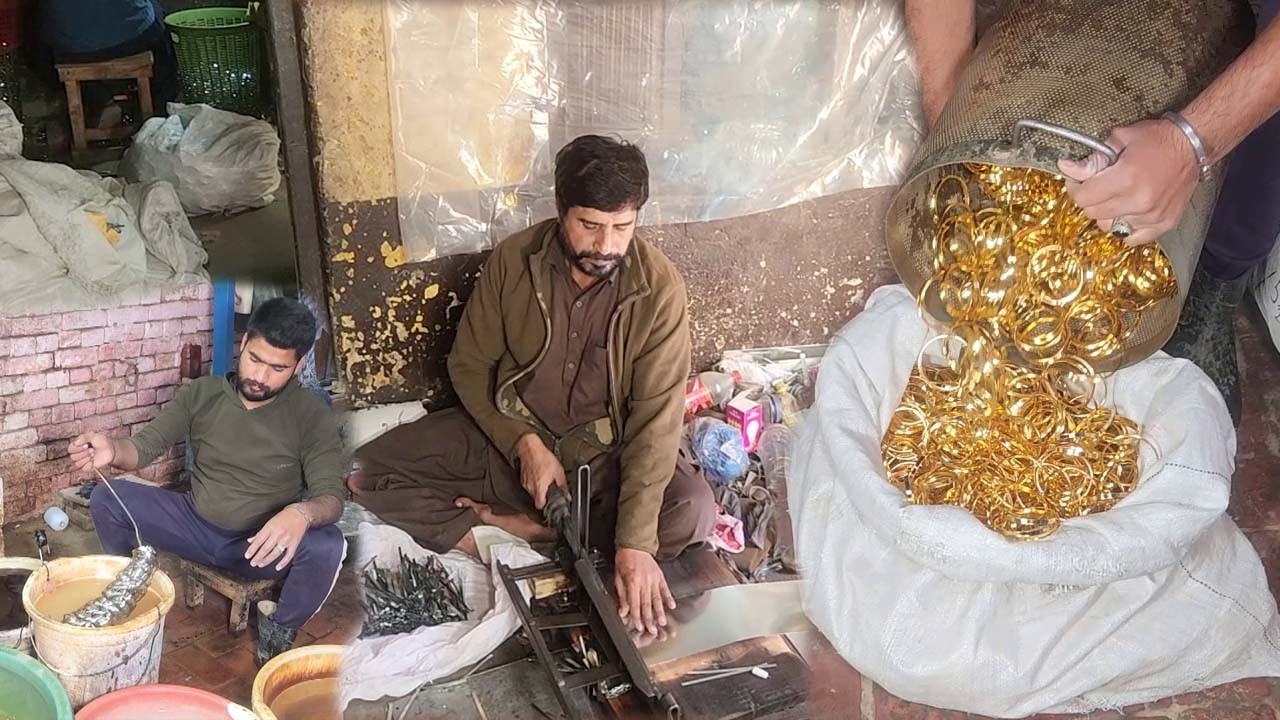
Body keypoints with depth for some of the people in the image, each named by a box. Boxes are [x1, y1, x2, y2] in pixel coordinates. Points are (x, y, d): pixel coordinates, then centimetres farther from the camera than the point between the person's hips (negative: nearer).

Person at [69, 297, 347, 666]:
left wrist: (302, 513, -45)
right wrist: (113, 449, -31)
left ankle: (278, 631, -2)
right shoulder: (202, 393, -5)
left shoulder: (313, 415, -15)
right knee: (106, 499, -14)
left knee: (328, 546, -33)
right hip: (195, 525, 3)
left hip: (261, 545, -3)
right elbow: (147, 444, -5)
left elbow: (331, 494, -20)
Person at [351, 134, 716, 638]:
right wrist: (523, 443, -19)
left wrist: (634, 543, -31)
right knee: (367, 473, -13)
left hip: (606, 452, -1)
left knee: (692, 512, -30)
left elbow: (657, 416, -23)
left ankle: (507, 526, -18)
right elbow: (470, 366, -3)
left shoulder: (659, 288, -19)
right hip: (508, 434, 2)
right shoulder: (513, 259, -13)